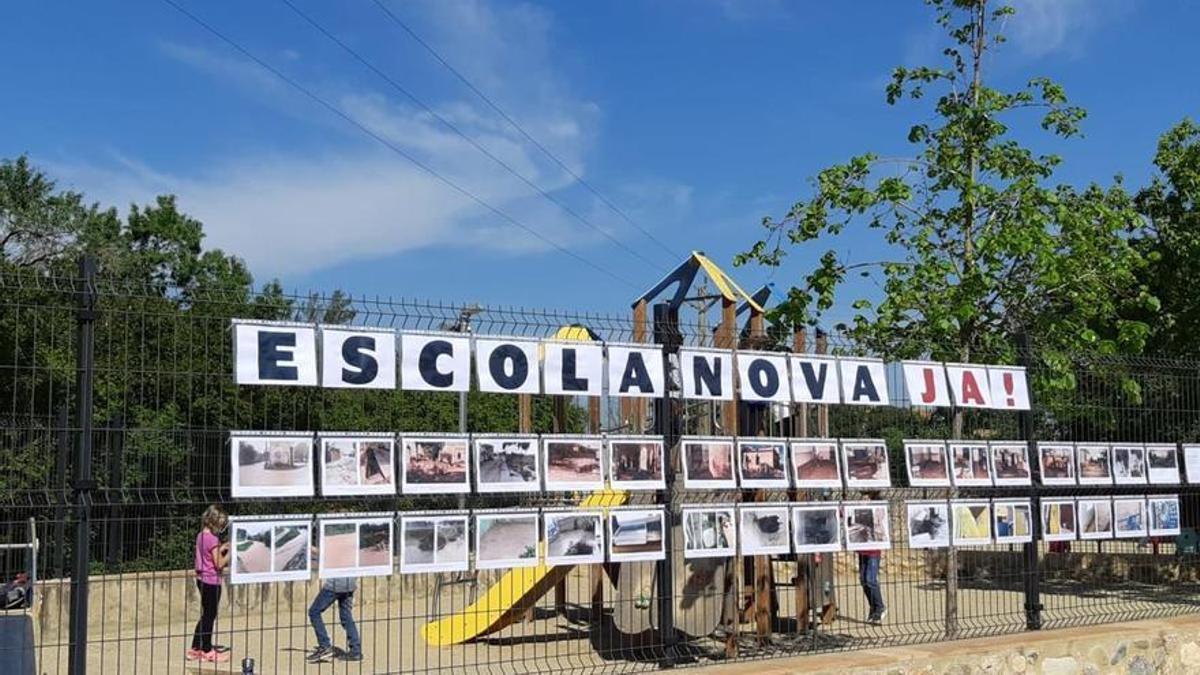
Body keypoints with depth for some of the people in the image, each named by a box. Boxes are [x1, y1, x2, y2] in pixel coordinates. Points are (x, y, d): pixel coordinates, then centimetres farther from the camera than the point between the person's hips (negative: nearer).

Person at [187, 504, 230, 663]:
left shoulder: (201, 536, 7)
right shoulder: (213, 539, -20)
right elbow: (219, 564, -20)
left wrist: (221, 549, 10)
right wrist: (230, 552, -8)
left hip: (202, 579, 9)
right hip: (212, 581, -9)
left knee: (206, 615, 17)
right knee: (209, 616, 3)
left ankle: (195, 649, 22)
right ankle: (207, 651, 13)